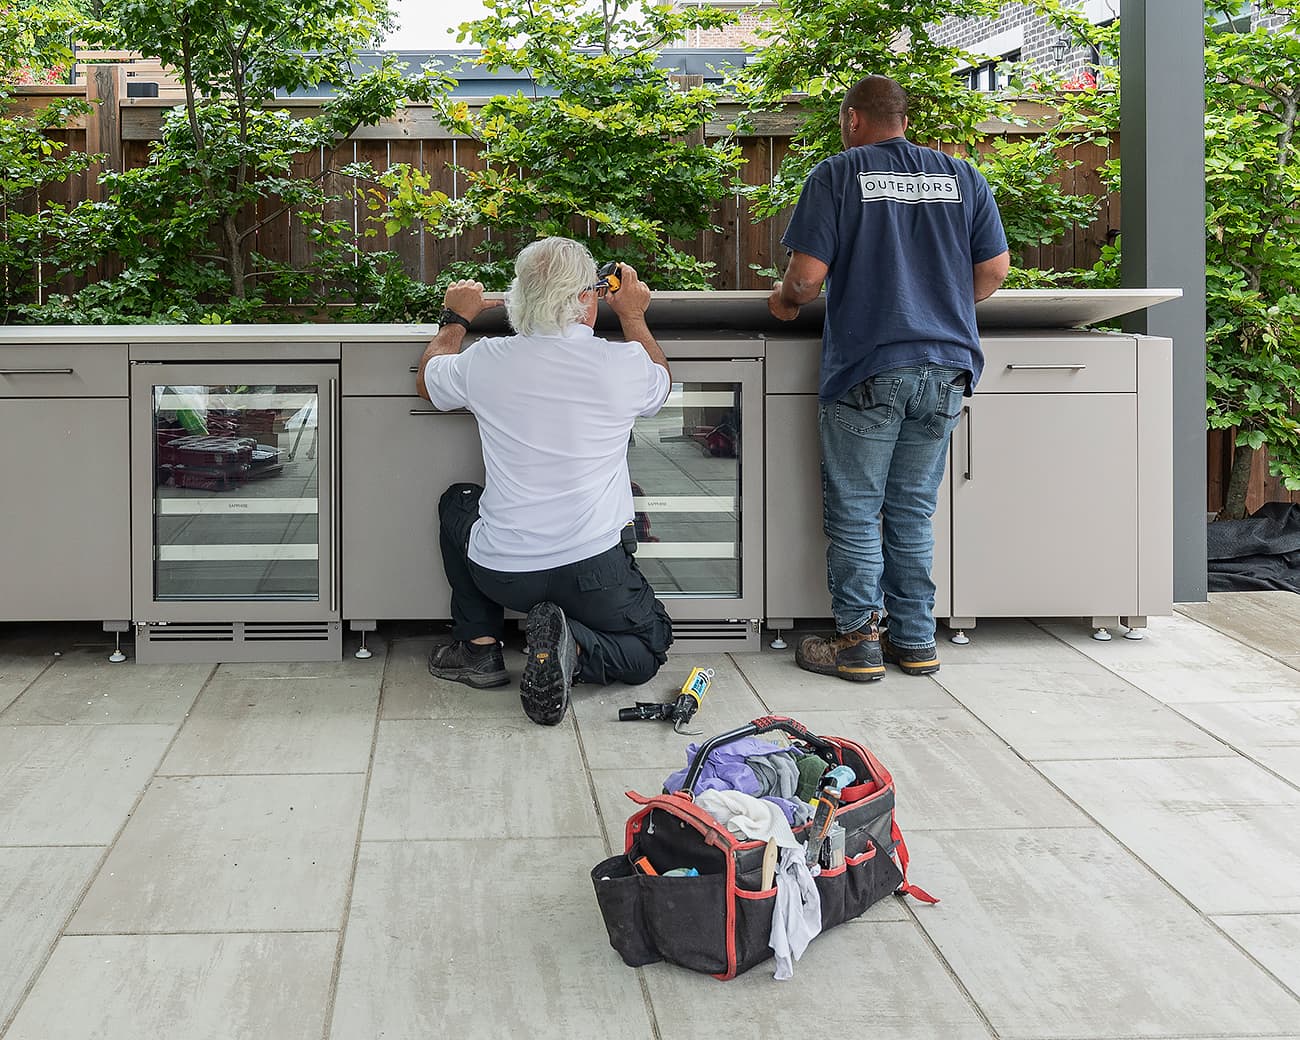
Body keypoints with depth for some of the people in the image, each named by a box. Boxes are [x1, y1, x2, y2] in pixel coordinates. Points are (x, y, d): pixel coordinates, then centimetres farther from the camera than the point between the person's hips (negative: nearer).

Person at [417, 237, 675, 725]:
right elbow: (661, 382, 17)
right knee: (649, 648, 25)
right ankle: (573, 646, -8)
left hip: (501, 573, 2)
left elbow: (428, 381, 18)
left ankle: (478, 645, 23)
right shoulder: (622, 364, -10)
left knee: (457, 502, 33)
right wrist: (633, 316, 31)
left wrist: (455, 318, 34)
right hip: (594, 570, -1)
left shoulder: (486, 361, -8)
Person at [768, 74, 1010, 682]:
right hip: (944, 368, 5)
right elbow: (995, 269, 9)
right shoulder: (962, 177, 11)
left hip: (866, 369, -4)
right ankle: (915, 642, 17)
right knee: (913, 512, 13)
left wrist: (784, 300, 13)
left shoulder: (837, 175, -1)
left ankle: (858, 643, 8)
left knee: (855, 512, 5)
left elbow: (808, 275, -9)